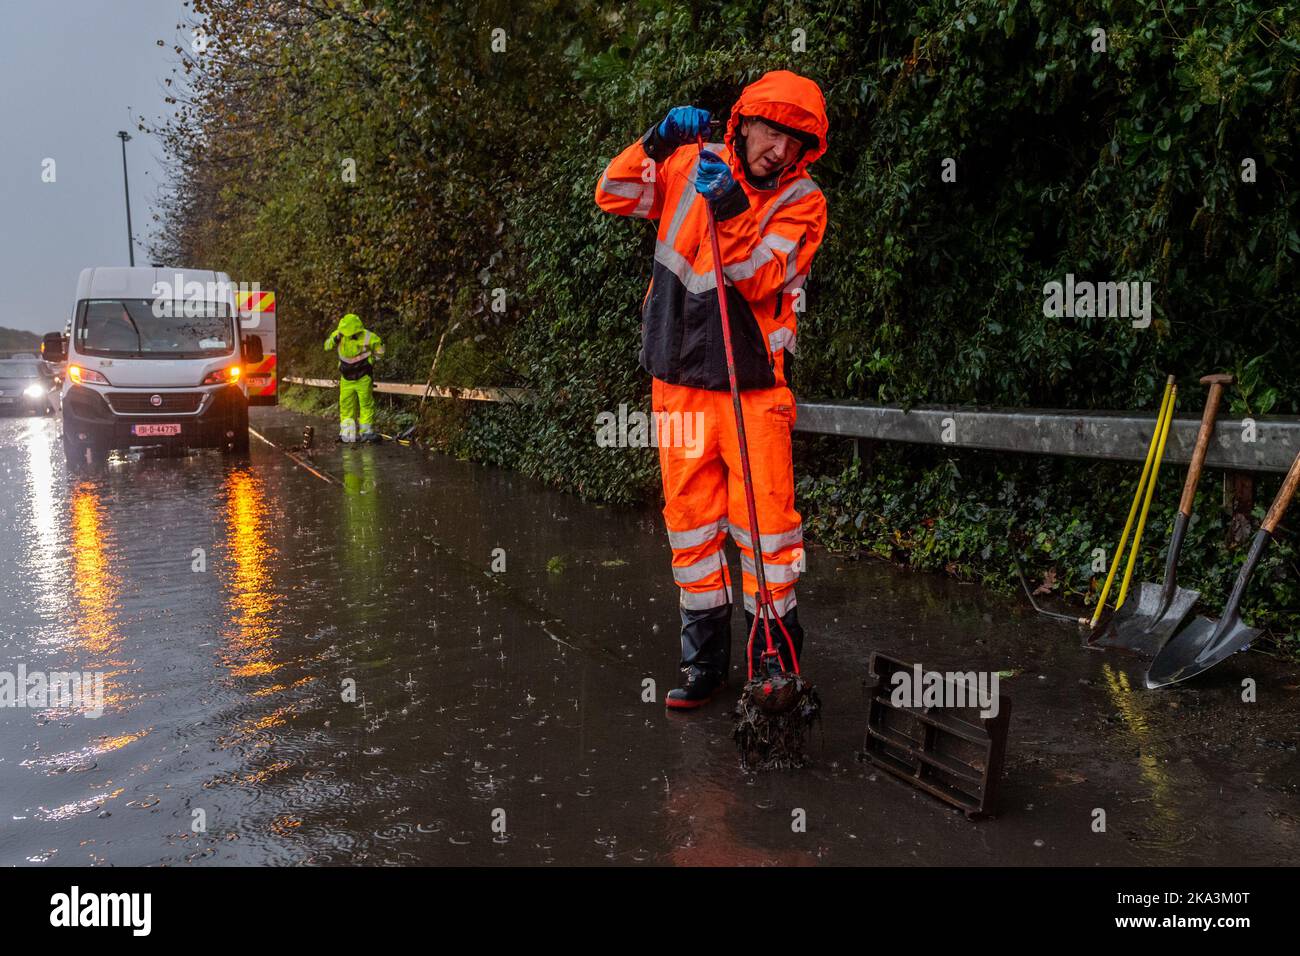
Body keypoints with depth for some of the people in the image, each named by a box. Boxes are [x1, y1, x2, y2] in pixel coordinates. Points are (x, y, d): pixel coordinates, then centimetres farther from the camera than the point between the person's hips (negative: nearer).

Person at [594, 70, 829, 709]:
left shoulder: (802, 201, -3)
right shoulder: (691, 165, 5)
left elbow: (759, 280, -15)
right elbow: (614, 197, 3)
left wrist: (730, 211, -27)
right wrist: (657, 143, -10)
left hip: (754, 388, -3)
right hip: (678, 380, 3)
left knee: (764, 522, -4)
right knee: (691, 521, 9)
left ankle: (776, 654, 14)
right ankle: (705, 661, 23)